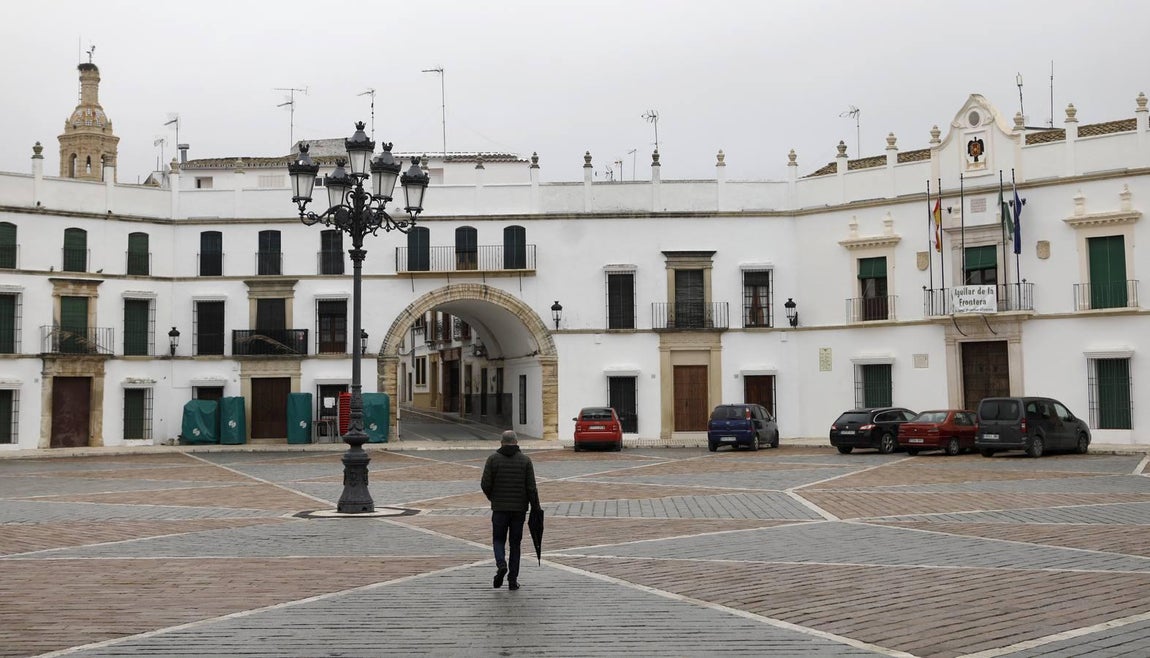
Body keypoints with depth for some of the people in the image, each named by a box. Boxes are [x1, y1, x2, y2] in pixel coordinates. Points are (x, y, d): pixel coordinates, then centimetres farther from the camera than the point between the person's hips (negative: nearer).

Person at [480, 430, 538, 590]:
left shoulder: (493, 459, -3)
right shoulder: (525, 460, -1)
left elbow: (485, 484, -6)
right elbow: (531, 487, -6)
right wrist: (536, 508, -1)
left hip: (500, 508, -1)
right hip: (519, 508, 1)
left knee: (498, 539, 12)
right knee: (515, 543, 10)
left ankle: (501, 564, -15)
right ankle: (513, 580, 8)